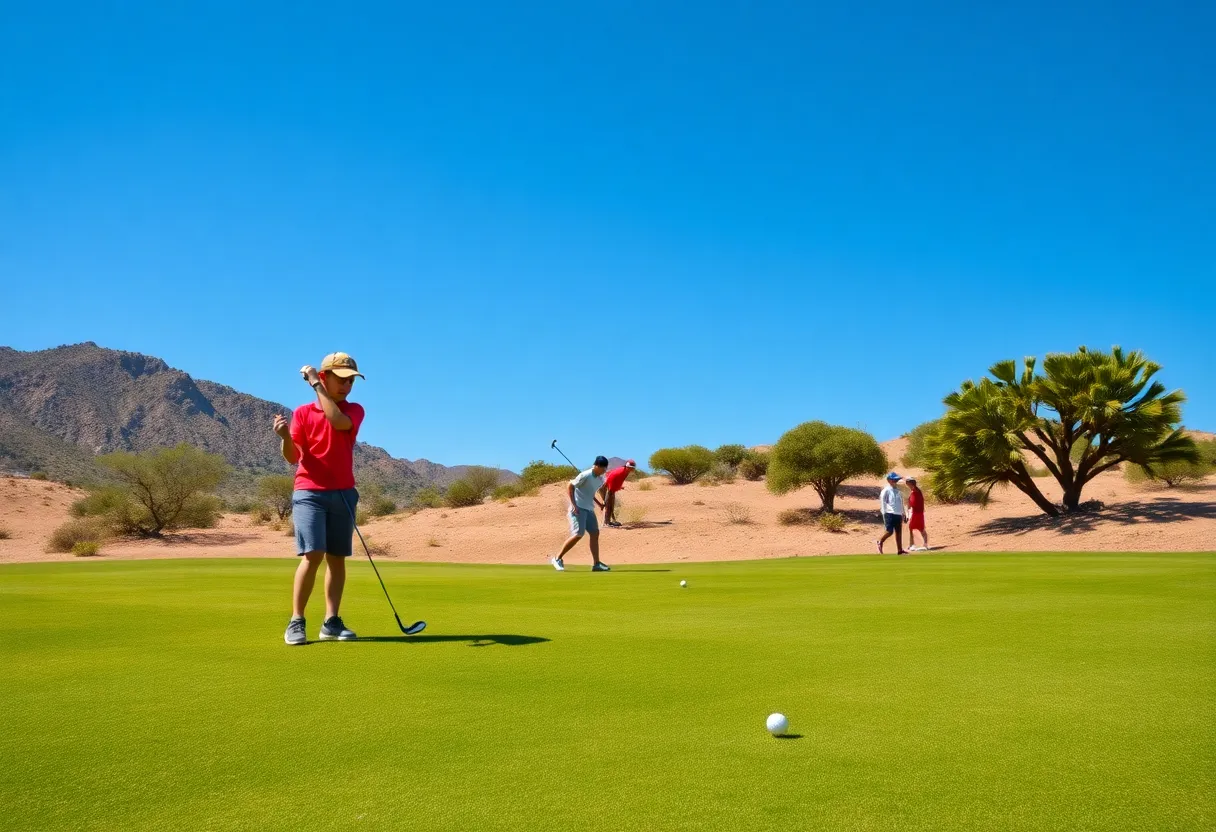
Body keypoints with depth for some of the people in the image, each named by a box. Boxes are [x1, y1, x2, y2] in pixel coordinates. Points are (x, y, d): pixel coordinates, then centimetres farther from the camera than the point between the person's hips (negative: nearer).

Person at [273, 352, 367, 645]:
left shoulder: (355, 411, 6)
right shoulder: (302, 412, 3)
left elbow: (339, 421, -19)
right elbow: (293, 457, -4)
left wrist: (315, 385, -14)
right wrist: (285, 437, -26)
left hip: (343, 493, 3)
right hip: (309, 492, -2)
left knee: (337, 557, 3)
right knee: (312, 555, -14)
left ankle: (331, 622, 8)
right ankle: (296, 622, -6)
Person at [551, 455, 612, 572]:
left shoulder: (601, 479, 8)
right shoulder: (585, 475, -17)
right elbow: (570, 487, -14)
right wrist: (574, 505, -20)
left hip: (589, 509, 8)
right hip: (578, 508, -8)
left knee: (595, 534, 4)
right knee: (578, 534, -16)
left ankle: (596, 564, 10)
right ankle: (558, 559, -5)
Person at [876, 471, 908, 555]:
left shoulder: (898, 491, 15)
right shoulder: (886, 490, -5)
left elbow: (901, 502, 21)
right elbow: (882, 501, -7)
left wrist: (902, 513, 17)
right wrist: (884, 513, -11)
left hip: (898, 514, 7)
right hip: (890, 514, -7)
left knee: (899, 532, 7)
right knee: (890, 531, -11)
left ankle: (899, 550, 12)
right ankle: (880, 542, 15)